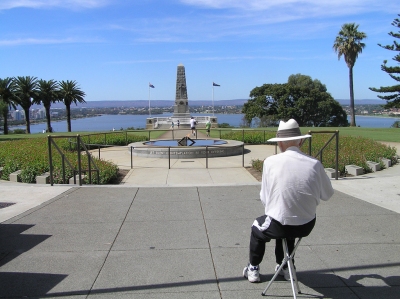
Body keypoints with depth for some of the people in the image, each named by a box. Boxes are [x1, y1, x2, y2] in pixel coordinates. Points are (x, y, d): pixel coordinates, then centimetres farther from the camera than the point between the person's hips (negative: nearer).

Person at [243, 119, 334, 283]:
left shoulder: (270, 162, -14)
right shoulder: (314, 164, -10)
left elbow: (264, 198, -6)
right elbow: (327, 194, 4)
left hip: (279, 226, -3)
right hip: (307, 226, 3)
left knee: (257, 228, 31)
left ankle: (253, 269, 38)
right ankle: (285, 267, 46)